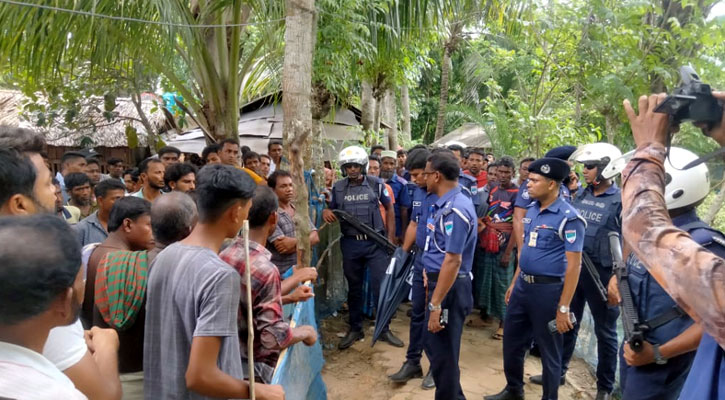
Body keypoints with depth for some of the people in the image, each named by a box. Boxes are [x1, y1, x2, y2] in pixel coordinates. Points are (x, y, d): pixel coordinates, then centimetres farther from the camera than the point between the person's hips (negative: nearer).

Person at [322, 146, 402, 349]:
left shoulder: (376, 184, -2)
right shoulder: (338, 187, 3)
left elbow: (389, 209, 6)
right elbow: (331, 210, 13)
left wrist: (390, 236, 1)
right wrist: (325, 212, -12)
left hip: (375, 242, -2)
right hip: (350, 244, 2)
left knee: (382, 286, 1)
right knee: (354, 288, 13)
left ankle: (384, 330, 18)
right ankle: (355, 329, 28)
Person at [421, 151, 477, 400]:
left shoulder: (456, 209, -22)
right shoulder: (442, 205, 9)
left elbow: (453, 261, -26)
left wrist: (436, 304, -25)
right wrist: (428, 276, 20)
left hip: (450, 288, -10)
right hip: (438, 282, 10)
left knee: (443, 352, 5)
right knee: (433, 345, 22)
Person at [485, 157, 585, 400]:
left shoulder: (568, 218, -16)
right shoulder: (531, 210, 6)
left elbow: (574, 265, -17)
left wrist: (563, 307, -18)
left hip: (548, 290, -7)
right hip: (523, 286, 8)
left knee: (549, 350, 10)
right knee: (511, 342, 19)